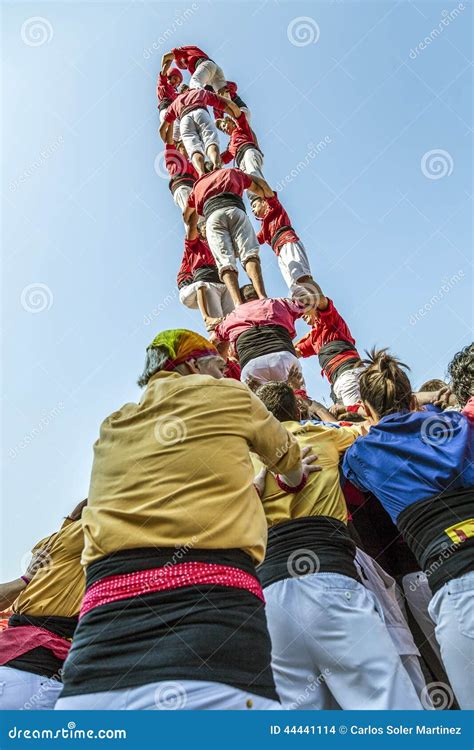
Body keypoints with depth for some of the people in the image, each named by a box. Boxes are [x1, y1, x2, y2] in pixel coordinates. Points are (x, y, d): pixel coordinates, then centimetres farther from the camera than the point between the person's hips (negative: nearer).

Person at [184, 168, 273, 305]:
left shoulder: (198, 184, 40)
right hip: (235, 209, -1)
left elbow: (186, 216, 47)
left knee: (226, 262, -14)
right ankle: (262, 297, -40)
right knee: (249, 253, -16)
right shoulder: (233, 172, 38)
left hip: (212, 215, 1)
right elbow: (258, 186, 49)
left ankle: (238, 304, -37)